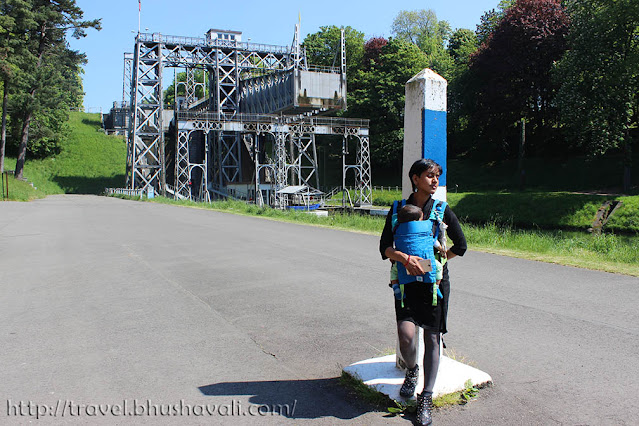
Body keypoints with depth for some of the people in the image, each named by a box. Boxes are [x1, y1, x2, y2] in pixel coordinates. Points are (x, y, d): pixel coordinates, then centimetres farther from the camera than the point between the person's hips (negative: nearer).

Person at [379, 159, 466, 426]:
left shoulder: (442, 210, 4)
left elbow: (460, 245, 10)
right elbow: (385, 247, 0)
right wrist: (405, 258, -18)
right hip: (407, 281, 0)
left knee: (432, 338, 1)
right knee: (406, 336, -14)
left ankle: (426, 399, 12)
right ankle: (411, 370, 21)